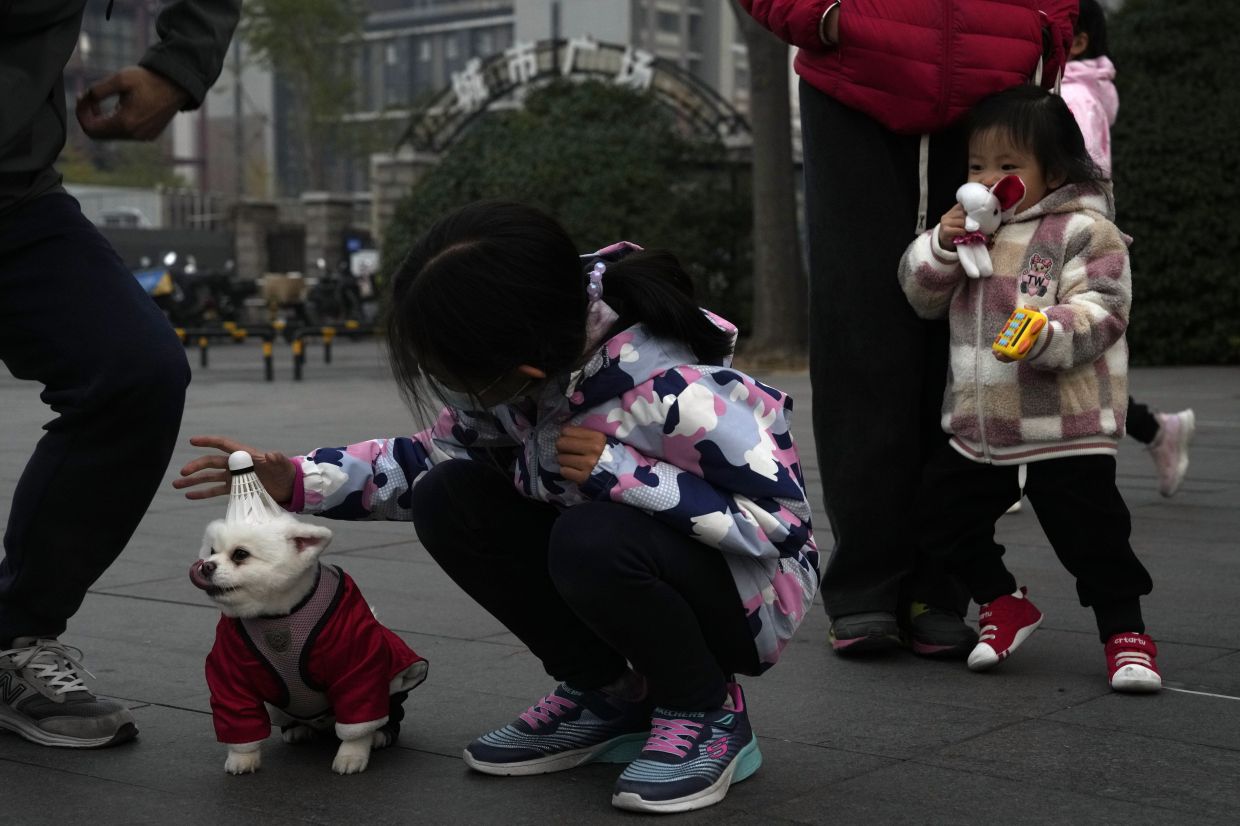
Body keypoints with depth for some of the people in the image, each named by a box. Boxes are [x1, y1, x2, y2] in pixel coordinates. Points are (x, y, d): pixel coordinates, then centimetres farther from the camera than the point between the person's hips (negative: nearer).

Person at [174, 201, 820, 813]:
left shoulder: (671, 394, -33)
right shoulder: (504, 370, -12)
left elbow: (784, 518, -29)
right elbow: (432, 459, 2)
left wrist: (623, 472, -34)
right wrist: (296, 480, -9)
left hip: (746, 591, -7)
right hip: (615, 563, 7)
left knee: (595, 540, -36)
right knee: (449, 501, -10)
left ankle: (707, 711, -8)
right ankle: (604, 696, 3)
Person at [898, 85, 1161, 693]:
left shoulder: (1084, 231, -9)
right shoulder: (968, 229, 12)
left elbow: (1098, 312, -17)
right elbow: (922, 295, 10)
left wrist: (1047, 333, -36)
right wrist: (942, 246, -9)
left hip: (1066, 431, -6)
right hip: (976, 426, 6)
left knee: (1091, 535, -1)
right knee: (938, 519, 10)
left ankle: (1124, 633, 17)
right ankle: (1003, 604, 29)